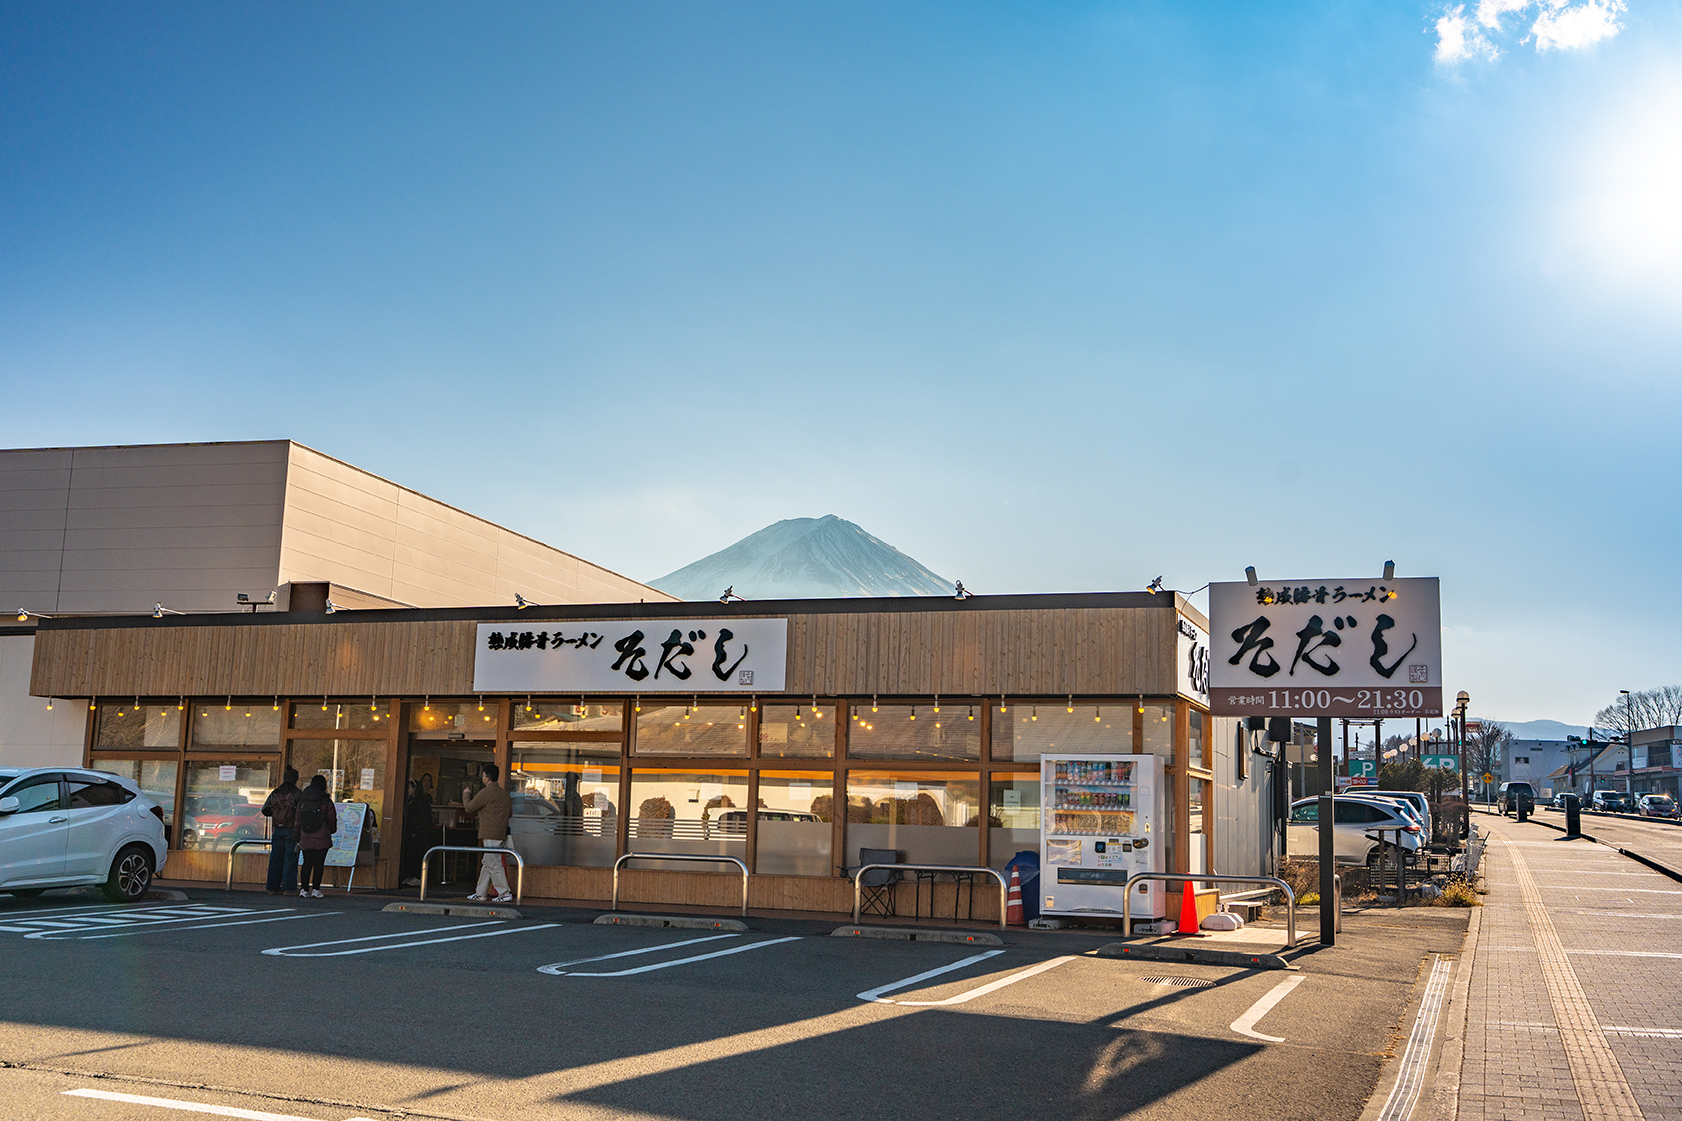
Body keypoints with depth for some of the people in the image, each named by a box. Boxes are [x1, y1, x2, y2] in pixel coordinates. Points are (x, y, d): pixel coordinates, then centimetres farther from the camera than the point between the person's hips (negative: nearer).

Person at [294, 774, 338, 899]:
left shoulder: (302, 801, 5)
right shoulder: (326, 802, -7)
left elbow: (297, 821, 10)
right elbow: (332, 821, -1)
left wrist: (298, 839, 18)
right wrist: (332, 831, 21)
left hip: (305, 838, 4)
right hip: (321, 839, -4)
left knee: (307, 864, 9)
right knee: (318, 864, 1)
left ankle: (304, 890, 6)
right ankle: (315, 889, 0)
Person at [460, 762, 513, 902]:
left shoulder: (485, 792, -11)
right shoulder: (504, 793, 13)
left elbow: (469, 808, -6)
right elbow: (510, 813, 19)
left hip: (490, 834, -8)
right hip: (501, 833, 8)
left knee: (493, 865, -6)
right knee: (486, 863, 13)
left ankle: (505, 894, -8)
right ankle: (480, 894, 17)